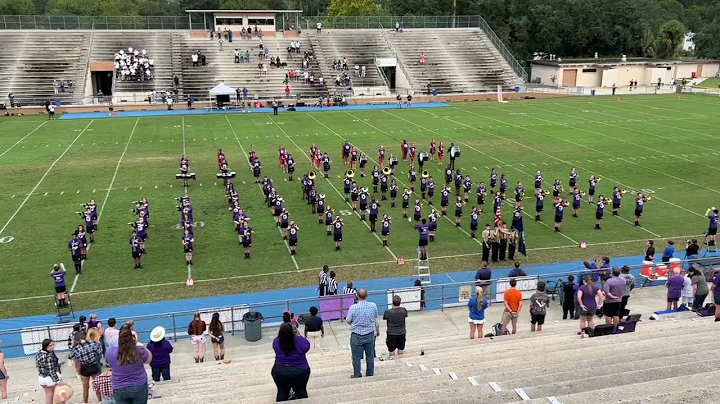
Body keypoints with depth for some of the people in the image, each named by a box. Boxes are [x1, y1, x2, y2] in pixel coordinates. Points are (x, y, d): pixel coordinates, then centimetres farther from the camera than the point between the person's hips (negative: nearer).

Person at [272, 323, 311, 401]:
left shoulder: (276, 342, -14)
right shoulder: (299, 340, -20)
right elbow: (307, 347, 0)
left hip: (279, 372, 2)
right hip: (299, 371, -2)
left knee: (282, 392, 23)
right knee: (301, 392, 22)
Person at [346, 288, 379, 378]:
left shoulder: (353, 307, -18)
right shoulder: (373, 306, -8)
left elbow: (348, 321, -6)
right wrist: (377, 331, 22)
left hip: (356, 336, -3)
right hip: (370, 335, 3)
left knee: (356, 357, 9)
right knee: (370, 356, 16)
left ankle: (357, 375, 17)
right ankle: (370, 374, 25)